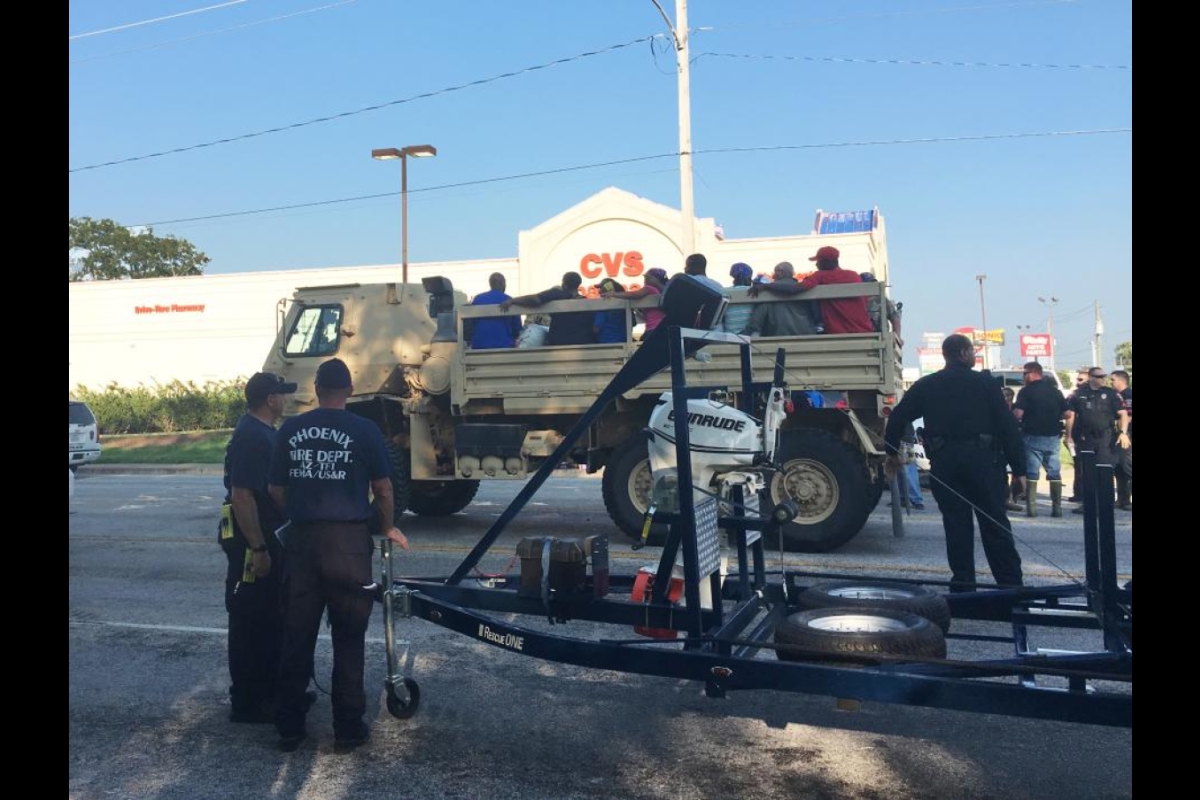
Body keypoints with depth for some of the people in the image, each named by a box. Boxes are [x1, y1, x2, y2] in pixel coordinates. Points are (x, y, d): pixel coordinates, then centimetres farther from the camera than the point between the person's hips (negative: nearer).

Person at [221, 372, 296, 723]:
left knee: (272, 617, 18)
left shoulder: (263, 433, 12)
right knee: (251, 619, -1)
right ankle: (247, 702, 9)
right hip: (252, 541, -10)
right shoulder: (250, 437, -20)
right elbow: (241, 495, -25)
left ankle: (271, 690, 30)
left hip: (270, 538, 10)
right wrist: (257, 549, -25)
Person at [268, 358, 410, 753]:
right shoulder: (363, 430, -4)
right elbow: (382, 489, -1)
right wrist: (388, 527, 16)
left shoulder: (290, 430, 4)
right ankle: (348, 728, 13)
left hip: (302, 538, 3)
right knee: (348, 638, 6)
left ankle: (289, 727, 20)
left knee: (296, 635, 11)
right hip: (348, 539, -3)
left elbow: (276, 489, 9)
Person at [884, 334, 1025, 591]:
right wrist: (1018, 469, 0)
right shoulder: (985, 384, 1)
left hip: (944, 463, 2)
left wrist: (892, 453, 20)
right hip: (982, 461, -2)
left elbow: (898, 418, 9)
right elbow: (1008, 427, -3)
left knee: (956, 526, 6)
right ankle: (1011, 585, 11)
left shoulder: (925, 386, 9)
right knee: (995, 525, 6)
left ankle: (963, 585, 8)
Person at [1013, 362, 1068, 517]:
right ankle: (1057, 508, 9)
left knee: (1031, 473, 0)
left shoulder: (1026, 391, -8)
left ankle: (1031, 508, -3)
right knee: (1054, 473, 10)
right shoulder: (1055, 391, 9)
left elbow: (1018, 413, -19)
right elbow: (1067, 413, 7)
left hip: (1033, 436, -4)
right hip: (1053, 436, 4)